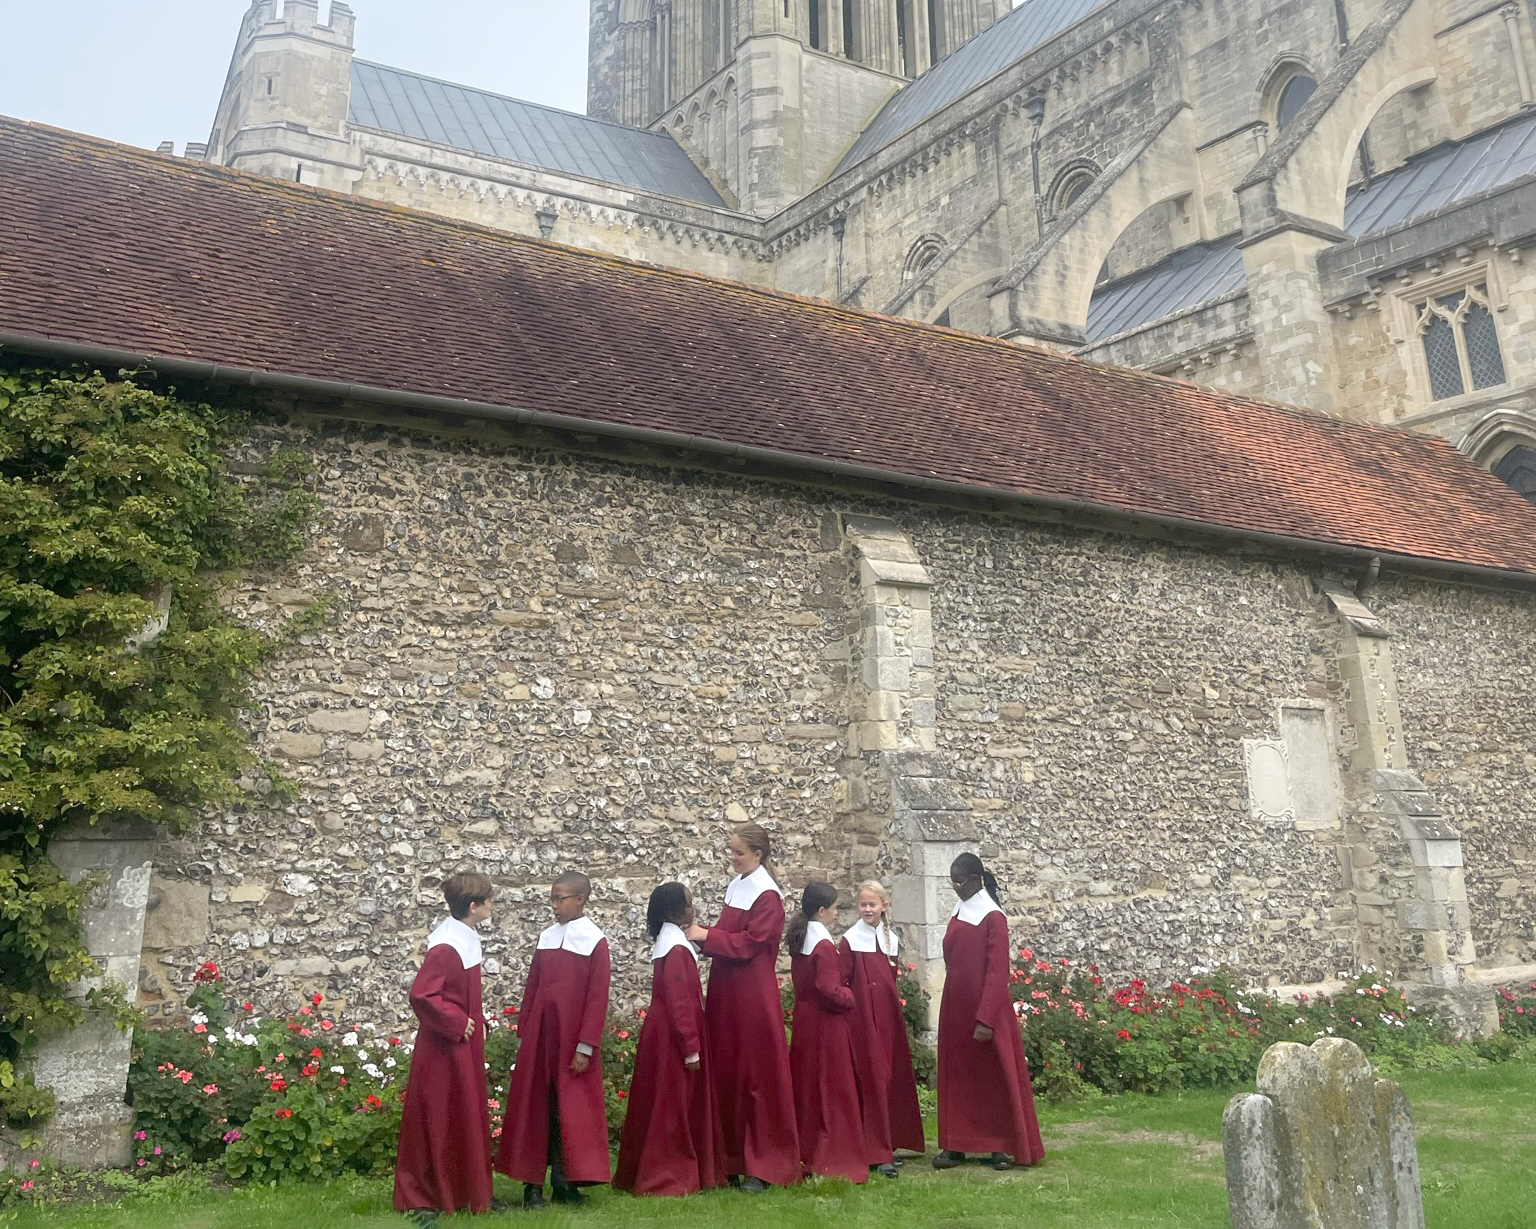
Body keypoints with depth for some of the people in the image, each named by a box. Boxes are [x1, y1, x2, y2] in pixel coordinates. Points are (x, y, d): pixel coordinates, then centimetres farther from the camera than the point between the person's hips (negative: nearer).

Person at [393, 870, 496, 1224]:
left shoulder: (466, 939, 5)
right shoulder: (446, 947, -23)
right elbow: (421, 995, -29)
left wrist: (475, 1022, 8)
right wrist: (458, 1023, -20)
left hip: (465, 1046, 9)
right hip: (443, 1048, -9)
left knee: (469, 1118, 16)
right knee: (436, 1122, 1)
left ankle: (469, 1192, 28)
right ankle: (422, 1200, 13)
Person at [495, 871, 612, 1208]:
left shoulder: (594, 941, -6)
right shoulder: (546, 937, 8)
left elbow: (598, 997, -9)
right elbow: (531, 989, 11)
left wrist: (586, 1046, -13)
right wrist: (523, 1035, 8)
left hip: (572, 1037, -4)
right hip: (539, 1034, 4)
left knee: (569, 1110, 3)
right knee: (535, 1108, 6)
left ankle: (564, 1182, 12)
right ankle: (532, 1182, 13)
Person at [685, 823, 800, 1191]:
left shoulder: (767, 895, -12)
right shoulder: (735, 887, 12)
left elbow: (750, 942, -18)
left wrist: (707, 936, -15)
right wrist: (703, 934, -1)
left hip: (754, 995, -8)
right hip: (726, 993, 8)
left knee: (758, 1074, -1)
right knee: (726, 1072, 10)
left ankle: (763, 1165, 7)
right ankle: (733, 1157, 20)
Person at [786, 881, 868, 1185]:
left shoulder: (799, 941, 7)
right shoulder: (825, 946, -19)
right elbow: (830, 990, -24)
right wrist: (852, 998, -7)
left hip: (804, 1021, 9)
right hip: (827, 1024, -8)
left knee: (807, 1090, 14)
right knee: (833, 1090, 1)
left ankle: (805, 1155, 22)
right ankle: (834, 1160, 6)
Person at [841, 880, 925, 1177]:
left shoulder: (891, 939, 11)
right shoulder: (850, 940, -5)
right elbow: (842, 983, -7)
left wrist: (896, 1005, 13)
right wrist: (847, 1009, -15)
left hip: (889, 1016, 5)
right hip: (863, 1017, -5)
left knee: (893, 1077, 8)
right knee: (872, 1078, -5)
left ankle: (891, 1141, 21)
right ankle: (879, 1152, -2)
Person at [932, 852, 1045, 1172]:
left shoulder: (993, 917, -12)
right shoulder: (958, 914, 9)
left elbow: (997, 971, -16)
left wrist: (986, 1017, -21)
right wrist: (951, 1007, 11)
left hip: (985, 1008, -7)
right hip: (956, 1008, 7)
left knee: (996, 1075, 2)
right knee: (956, 1076, 9)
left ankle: (1005, 1147, 10)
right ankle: (955, 1146, 15)